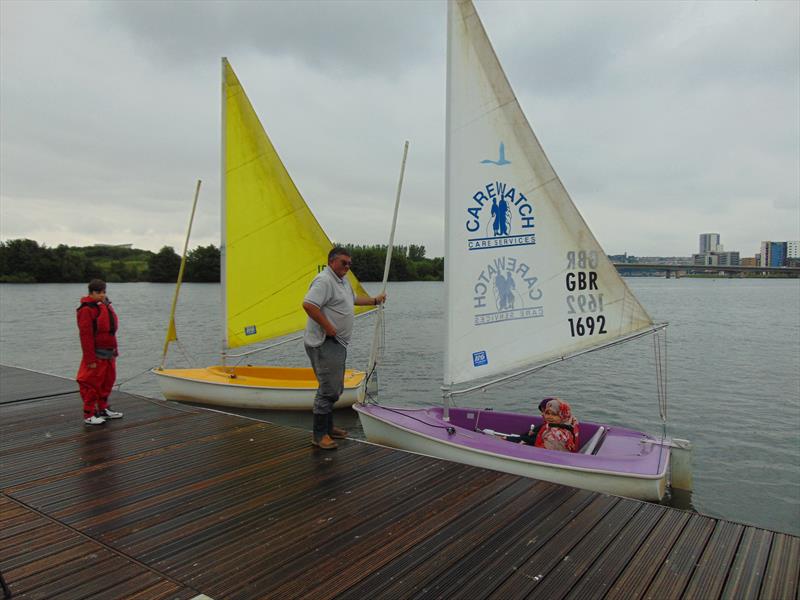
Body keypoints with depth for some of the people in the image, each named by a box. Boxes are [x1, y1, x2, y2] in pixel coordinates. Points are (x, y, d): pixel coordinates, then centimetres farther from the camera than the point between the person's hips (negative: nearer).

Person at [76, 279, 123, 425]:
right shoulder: (86, 309, -15)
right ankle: (89, 415, 7)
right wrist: (90, 359, -21)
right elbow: (86, 335, -19)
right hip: (96, 354, -9)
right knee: (92, 384, -2)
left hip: (109, 354, 9)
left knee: (107, 382, 17)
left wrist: (114, 350, 19)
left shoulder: (106, 306, 14)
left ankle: (103, 409, 30)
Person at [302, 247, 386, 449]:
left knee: (335, 388, 17)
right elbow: (308, 305, -28)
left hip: (338, 343, 11)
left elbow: (354, 299, 37)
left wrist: (375, 300, 35)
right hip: (324, 343, -11)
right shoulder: (324, 281, -16)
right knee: (328, 389, -10)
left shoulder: (343, 281, 18)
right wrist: (328, 327, -24)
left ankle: (328, 427, 29)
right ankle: (319, 435, -1)